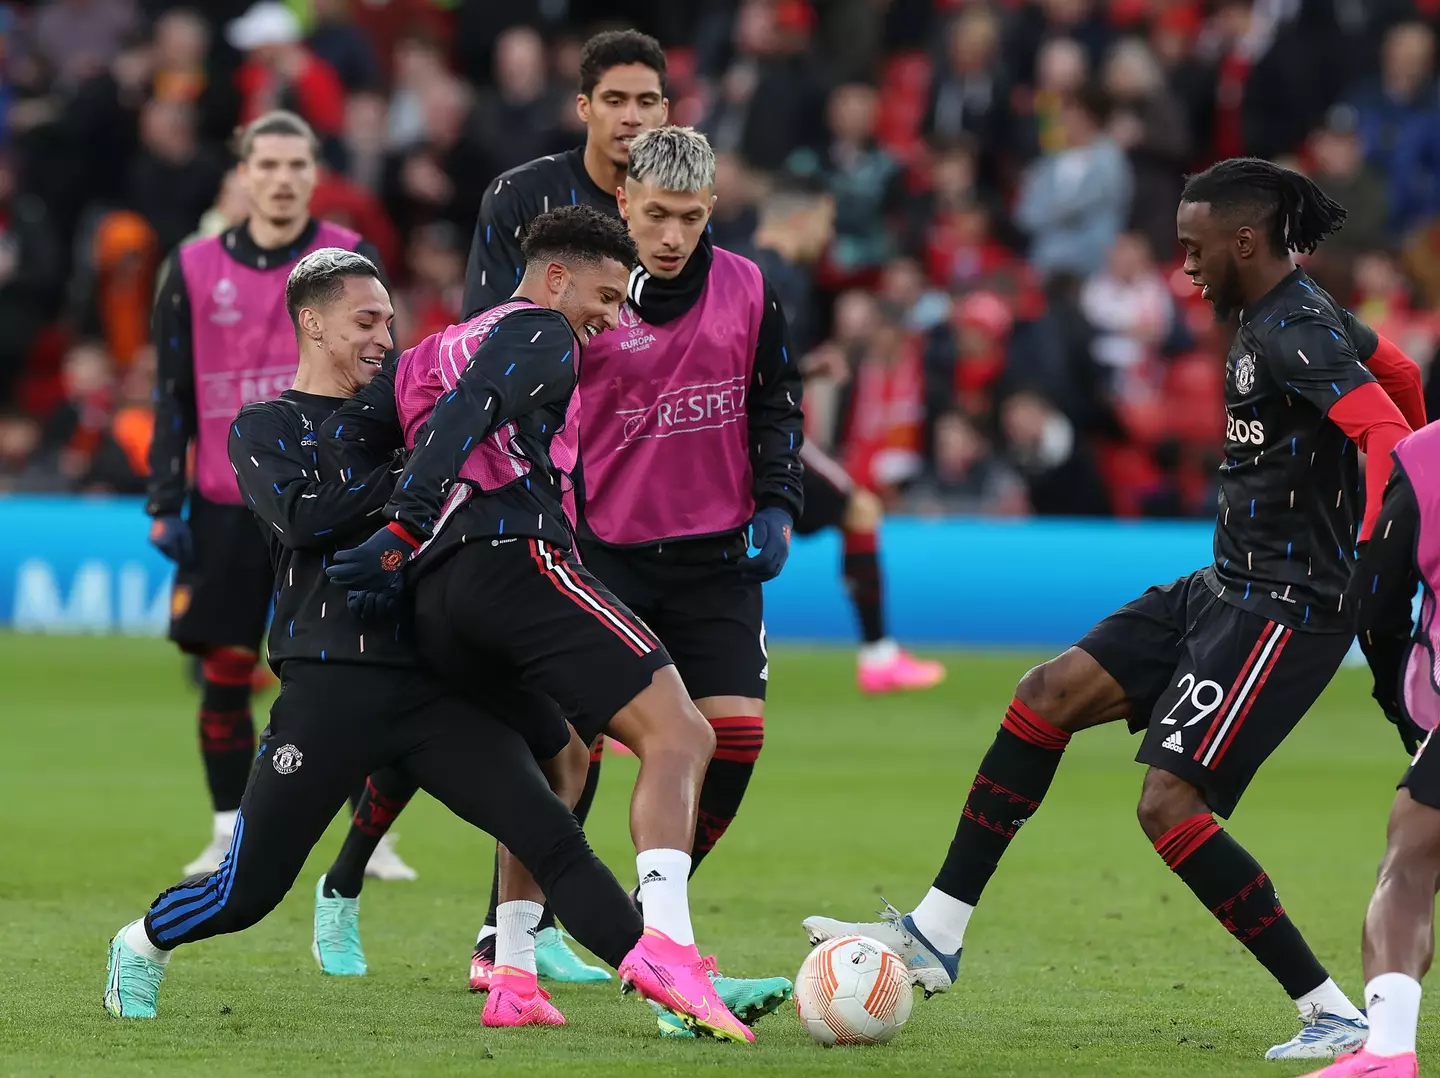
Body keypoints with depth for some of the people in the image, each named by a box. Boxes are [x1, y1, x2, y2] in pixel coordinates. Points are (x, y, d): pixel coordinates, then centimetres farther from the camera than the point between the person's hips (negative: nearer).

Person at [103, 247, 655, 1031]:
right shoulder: (263, 429, 8)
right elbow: (303, 517, -12)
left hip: (433, 684, 4)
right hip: (330, 685, -4)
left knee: (548, 834, -12)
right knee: (247, 892, 0)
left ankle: (664, 978, -20)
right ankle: (142, 945, 28)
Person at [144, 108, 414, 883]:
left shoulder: (350, 261, 2)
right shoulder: (194, 269, 5)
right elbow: (174, 397, 9)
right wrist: (164, 504, 4)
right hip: (225, 506, 2)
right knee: (224, 673, 2)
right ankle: (230, 836, 13)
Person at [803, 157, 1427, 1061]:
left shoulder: (1293, 333, -19)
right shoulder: (1276, 316, 12)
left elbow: (1389, 434, -32)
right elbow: (1402, 379, 27)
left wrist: (1369, 566, -40)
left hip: (1288, 607, -11)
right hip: (1230, 587, 11)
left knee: (1170, 803, -16)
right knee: (1048, 696, 7)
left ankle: (1333, 1013, -11)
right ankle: (936, 936, 12)